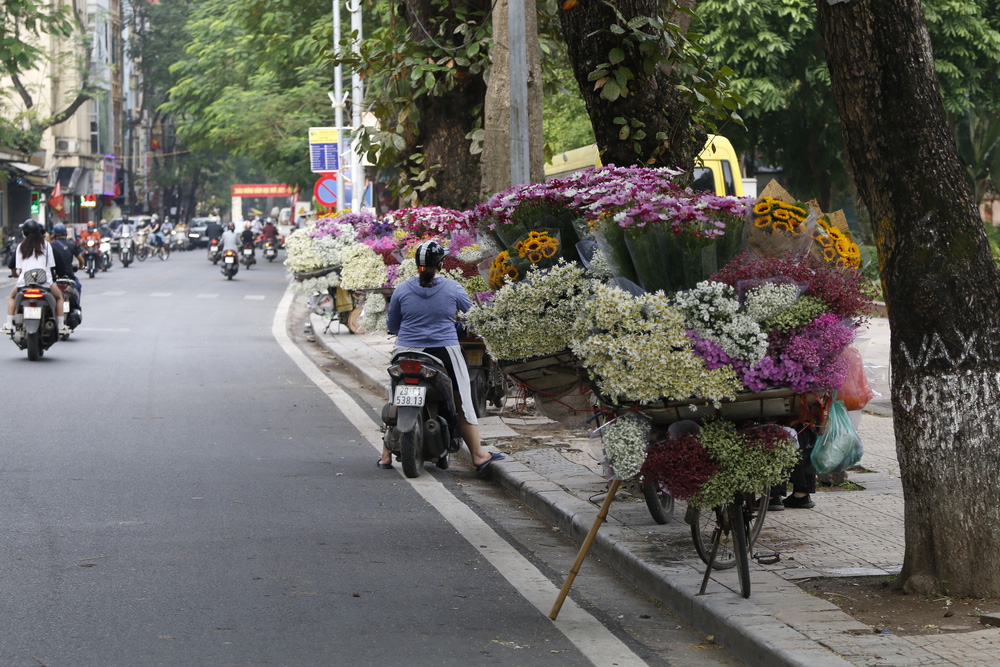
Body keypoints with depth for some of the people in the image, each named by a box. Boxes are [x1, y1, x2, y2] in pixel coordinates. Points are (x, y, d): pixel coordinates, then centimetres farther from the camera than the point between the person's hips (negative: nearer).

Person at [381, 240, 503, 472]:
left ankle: (386, 456, 14)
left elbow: (392, 326, 8)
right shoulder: (453, 289, -3)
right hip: (444, 352, -2)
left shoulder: (401, 290, 0)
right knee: (463, 402, 7)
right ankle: (478, 455, 10)